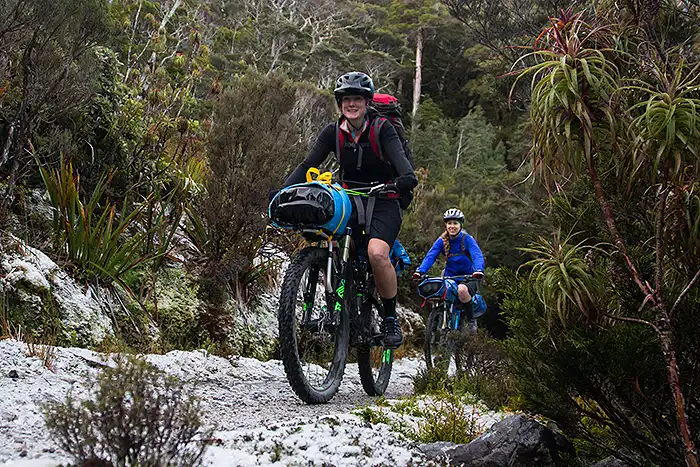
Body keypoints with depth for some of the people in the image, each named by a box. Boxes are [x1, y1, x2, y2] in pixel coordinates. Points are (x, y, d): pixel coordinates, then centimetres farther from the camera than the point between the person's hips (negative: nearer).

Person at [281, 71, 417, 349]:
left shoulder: (381, 128, -7)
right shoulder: (334, 132, 3)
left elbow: (398, 156, -24)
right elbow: (308, 164, -3)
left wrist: (407, 178, -47)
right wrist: (284, 189, -20)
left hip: (383, 201, -4)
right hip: (350, 200, 4)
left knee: (376, 253, -30)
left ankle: (391, 318, -12)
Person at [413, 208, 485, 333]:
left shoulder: (467, 239, -10)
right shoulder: (442, 241, -3)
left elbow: (477, 255, -23)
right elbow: (430, 256, -13)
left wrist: (479, 270, -44)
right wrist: (420, 271, -32)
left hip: (468, 277, -4)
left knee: (462, 290, -36)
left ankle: (471, 320, -11)